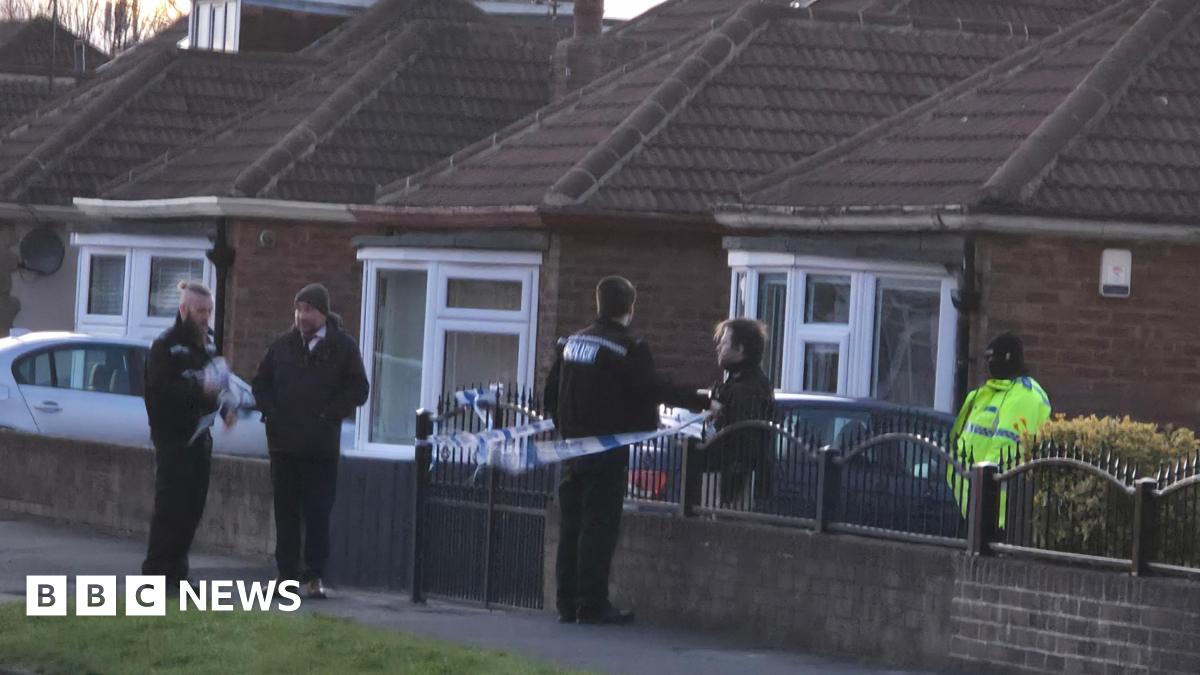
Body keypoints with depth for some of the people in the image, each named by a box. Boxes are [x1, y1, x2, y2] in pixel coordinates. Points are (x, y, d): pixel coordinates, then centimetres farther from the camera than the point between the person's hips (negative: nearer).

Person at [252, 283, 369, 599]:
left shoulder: (343, 347, 1)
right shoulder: (283, 345, 9)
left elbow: (357, 390, 0)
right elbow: (261, 382, 16)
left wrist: (328, 416, -8)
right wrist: (271, 413, 0)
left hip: (321, 446, -3)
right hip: (283, 443, 3)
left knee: (318, 513, -4)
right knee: (286, 511, 5)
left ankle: (315, 576, 0)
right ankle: (287, 575, 10)